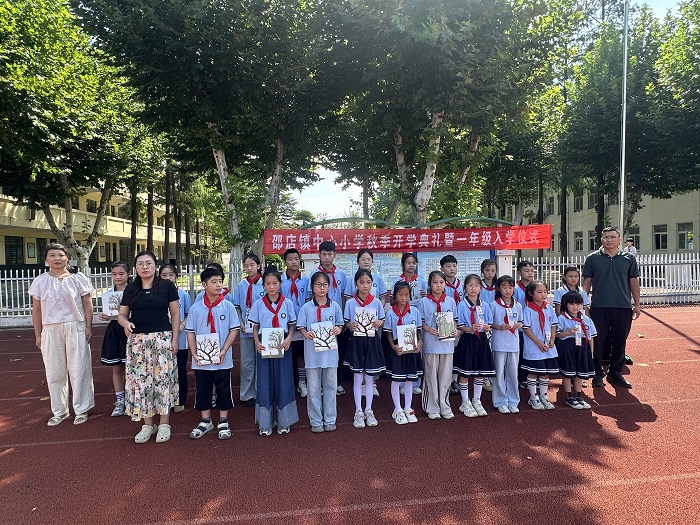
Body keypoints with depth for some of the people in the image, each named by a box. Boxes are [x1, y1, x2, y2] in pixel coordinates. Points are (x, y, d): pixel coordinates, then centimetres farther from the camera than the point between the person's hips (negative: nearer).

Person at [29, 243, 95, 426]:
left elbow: (87, 304, 1)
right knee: (54, 372, 9)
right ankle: (59, 411, 24)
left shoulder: (78, 279, 0)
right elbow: (36, 310, 8)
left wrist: (88, 327, -5)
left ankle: (81, 409, 15)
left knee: (78, 370, 2)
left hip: (75, 328, -2)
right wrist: (37, 334, 6)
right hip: (50, 330, 2)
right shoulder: (40, 281, 5)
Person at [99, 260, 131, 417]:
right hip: (114, 330, 5)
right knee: (116, 368, 11)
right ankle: (119, 401, 23)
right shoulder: (107, 294, 7)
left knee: (129, 368, -1)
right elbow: (109, 315, 15)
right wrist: (103, 316, -5)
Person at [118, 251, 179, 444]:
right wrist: (125, 323, -11)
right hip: (137, 340, 3)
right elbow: (122, 314, 13)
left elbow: (175, 314, 0)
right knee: (140, 381, 5)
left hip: (162, 339, -3)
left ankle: (164, 424, 11)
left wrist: (175, 339, -5)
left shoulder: (167, 286, -1)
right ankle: (147, 424, 18)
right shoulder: (130, 289, 10)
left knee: (163, 379, -1)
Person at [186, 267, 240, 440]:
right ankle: (205, 421, 30)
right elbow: (190, 332, 2)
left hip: (222, 360, -1)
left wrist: (223, 351, -12)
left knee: (223, 390, 8)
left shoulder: (228, 306, -4)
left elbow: (234, 329, -4)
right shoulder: (196, 308, 0)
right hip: (201, 359, 2)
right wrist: (194, 354, -6)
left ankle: (223, 422, 24)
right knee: (202, 390, 13)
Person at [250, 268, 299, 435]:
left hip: (282, 347, 0)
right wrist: (257, 342, -11)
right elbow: (255, 327, 6)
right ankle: (265, 423, 16)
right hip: (264, 348, 0)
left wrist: (289, 338, -12)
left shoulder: (287, 303, 1)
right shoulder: (258, 304, 2)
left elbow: (292, 325, 6)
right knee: (264, 383, 4)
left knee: (283, 382, 4)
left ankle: (283, 421, 18)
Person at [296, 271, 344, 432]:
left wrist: (338, 329, -11)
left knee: (330, 386, 10)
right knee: (313, 388, 6)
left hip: (331, 351, 1)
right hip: (312, 352, -1)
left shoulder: (335, 306, 2)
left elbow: (340, 325, 10)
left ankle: (330, 420, 23)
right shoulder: (306, 307, -2)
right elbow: (300, 327, 2)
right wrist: (306, 333, -18)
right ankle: (316, 421, 19)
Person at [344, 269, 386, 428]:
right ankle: (358, 412, 18)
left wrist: (379, 323, -12)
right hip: (356, 342, -1)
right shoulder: (350, 303, -3)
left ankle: (368, 411, 24)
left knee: (370, 378, 10)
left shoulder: (376, 302, 0)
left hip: (372, 342, 1)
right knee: (357, 378, 6)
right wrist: (350, 326, -18)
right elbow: (346, 323, 2)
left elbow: (382, 320, 9)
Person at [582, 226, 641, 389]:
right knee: (598, 342, 4)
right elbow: (587, 282, 4)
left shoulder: (629, 258, 7)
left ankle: (615, 373, 24)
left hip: (623, 308, 2)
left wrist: (637, 304, 7)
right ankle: (597, 374, 15)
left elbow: (634, 282, 10)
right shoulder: (593, 258, 3)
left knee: (620, 342, 10)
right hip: (599, 308, -2)